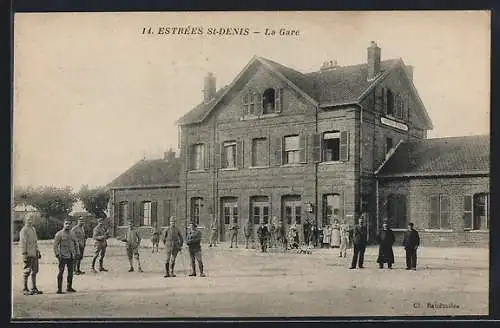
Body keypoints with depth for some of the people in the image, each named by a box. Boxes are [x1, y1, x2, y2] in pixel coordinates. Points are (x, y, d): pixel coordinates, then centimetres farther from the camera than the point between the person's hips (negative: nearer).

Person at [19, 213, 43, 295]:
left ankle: (34, 288, 21)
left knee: (35, 271, 13)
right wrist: (24, 255, -19)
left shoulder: (33, 229, 16)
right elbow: (22, 243, -15)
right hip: (28, 255, -9)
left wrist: (38, 251, 21)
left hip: (34, 254, 9)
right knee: (27, 272, -4)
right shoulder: (24, 230, -11)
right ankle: (25, 289, 2)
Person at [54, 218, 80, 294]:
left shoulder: (72, 234, 13)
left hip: (71, 256, 6)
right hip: (63, 256, -6)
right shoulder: (59, 234, -4)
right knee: (61, 272, -5)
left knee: (70, 272, 10)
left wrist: (77, 253, 12)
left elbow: (76, 244, 20)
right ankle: (59, 289, -2)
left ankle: (69, 287, 22)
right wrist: (57, 254, -15)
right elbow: (55, 245, -8)